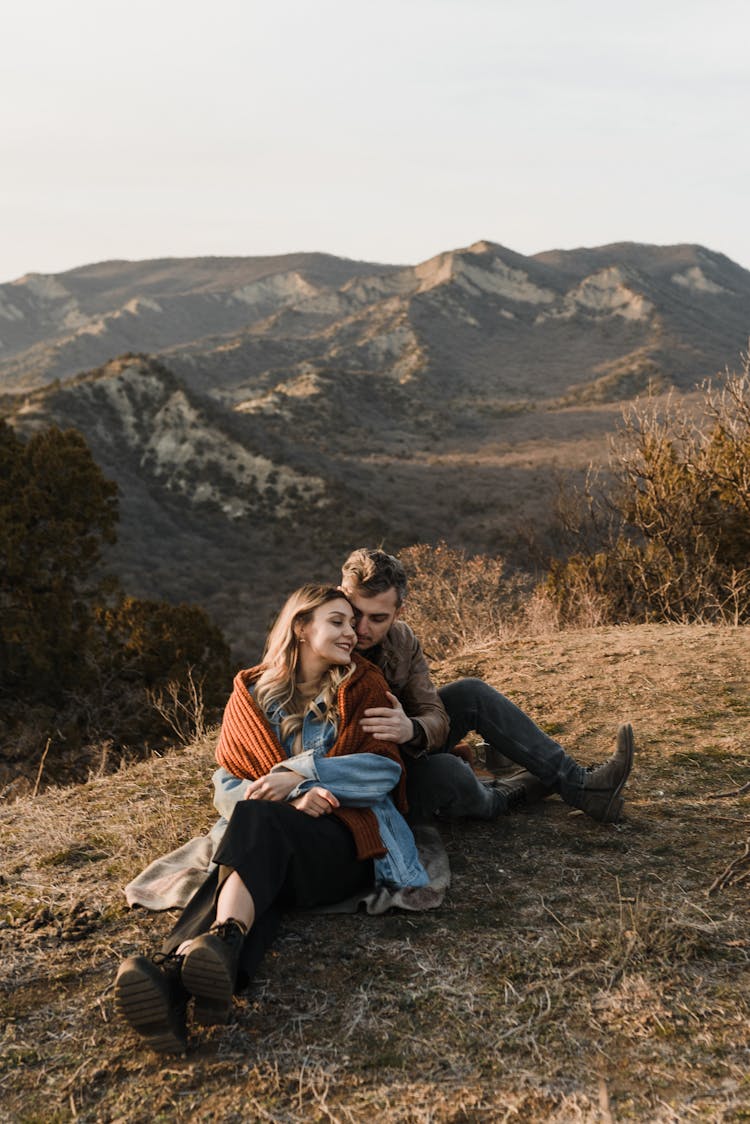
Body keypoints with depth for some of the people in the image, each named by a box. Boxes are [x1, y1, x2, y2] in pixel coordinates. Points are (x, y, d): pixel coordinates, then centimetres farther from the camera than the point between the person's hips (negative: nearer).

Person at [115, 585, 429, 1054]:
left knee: (257, 822, -35)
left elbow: (386, 768, -1)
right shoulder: (252, 694, 16)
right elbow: (230, 782, 9)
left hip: (348, 839, -2)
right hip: (270, 840, 2)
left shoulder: (363, 686, 13)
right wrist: (292, 797, -11)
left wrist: (303, 772, -16)